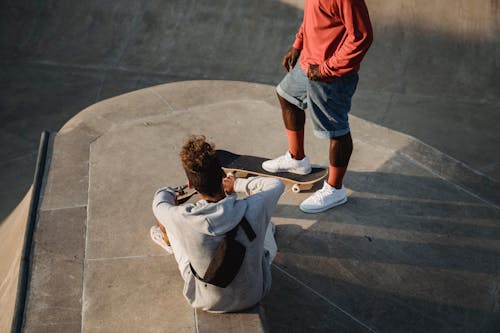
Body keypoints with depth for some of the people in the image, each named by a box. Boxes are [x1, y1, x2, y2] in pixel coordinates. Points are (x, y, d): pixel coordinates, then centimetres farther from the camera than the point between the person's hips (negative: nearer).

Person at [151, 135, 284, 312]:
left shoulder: (183, 219, -29)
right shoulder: (253, 209, -28)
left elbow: (160, 201, -3)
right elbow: (276, 185, -4)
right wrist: (237, 184, 9)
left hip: (207, 302, 0)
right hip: (254, 295, 1)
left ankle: (171, 240, 52)